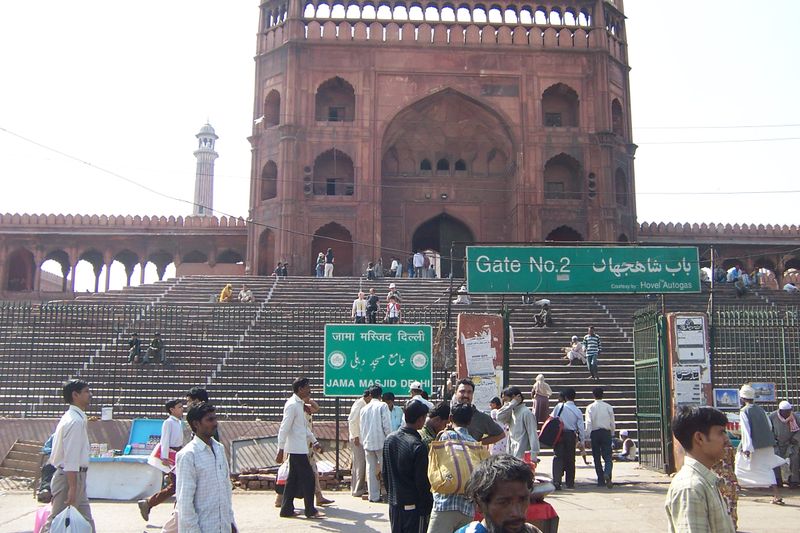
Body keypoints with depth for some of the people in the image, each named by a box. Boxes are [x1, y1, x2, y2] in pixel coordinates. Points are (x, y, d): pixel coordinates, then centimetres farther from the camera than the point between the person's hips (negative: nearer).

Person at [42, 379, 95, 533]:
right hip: (70, 476, -10)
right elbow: (71, 458, -23)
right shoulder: (76, 421, -18)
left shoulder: (73, 417, 12)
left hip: (76, 476, 10)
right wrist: (72, 488, -23)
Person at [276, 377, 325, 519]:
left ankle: (287, 509, 18)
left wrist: (314, 441, 19)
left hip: (299, 448, 10)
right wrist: (280, 450, -20)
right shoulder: (292, 405, -15)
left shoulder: (300, 404, 15)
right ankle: (310, 511, 3)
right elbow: (284, 428, -19)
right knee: (308, 478, -5)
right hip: (297, 448, -10)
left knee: (293, 479, 12)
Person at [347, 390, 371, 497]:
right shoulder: (359, 404, -12)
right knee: (360, 464, -7)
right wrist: (356, 436, -17)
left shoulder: (364, 405, 14)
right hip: (358, 439, -9)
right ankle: (357, 490, -2)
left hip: (361, 439, 9)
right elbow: (352, 421, -18)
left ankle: (355, 489, 19)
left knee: (357, 464, 13)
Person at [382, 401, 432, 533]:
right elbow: (422, 482, -16)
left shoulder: (389, 439, 2)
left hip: (394, 504, 7)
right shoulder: (418, 446, -20)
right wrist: (427, 506, -5)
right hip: (413, 506, -7)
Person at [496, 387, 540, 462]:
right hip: (512, 454, 8)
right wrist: (511, 404, -8)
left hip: (522, 455, -8)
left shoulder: (526, 413, -11)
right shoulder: (512, 411, 12)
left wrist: (534, 455, -19)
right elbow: (500, 417, -5)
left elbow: (533, 434, -14)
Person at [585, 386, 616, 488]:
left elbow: (588, 423, -9)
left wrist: (589, 437, -5)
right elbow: (612, 423, 5)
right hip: (606, 433, 1)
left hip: (594, 433, 0)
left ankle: (601, 480, 9)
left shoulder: (590, 407, -3)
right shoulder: (608, 407, 2)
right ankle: (607, 474, -27)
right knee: (608, 457, 0)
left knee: (597, 458, 9)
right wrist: (612, 434, 17)